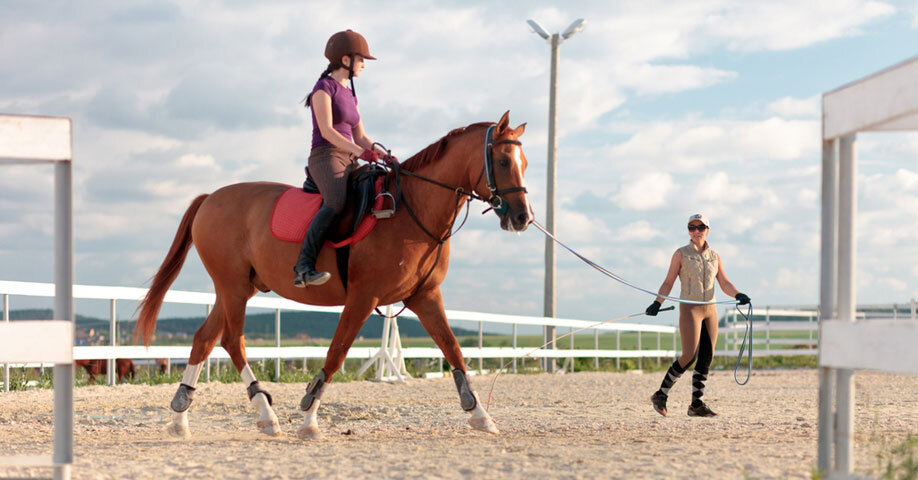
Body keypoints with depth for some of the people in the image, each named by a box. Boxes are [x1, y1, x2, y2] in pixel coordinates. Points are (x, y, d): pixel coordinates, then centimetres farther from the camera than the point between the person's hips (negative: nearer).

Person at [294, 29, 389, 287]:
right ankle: (304, 266, -42)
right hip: (325, 159, -9)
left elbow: (360, 137, 23)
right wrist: (358, 151, -23)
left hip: (348, 164, 9)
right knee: (336, 203, -36)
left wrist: (384, 155, 6)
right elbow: (326, 130, -14)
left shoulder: (350, 95, 24)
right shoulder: (324, 87, -2)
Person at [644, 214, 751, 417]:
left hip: (710, 310, 5)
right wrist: (657, 304, -13)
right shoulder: (681, 254, 1)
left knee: (706, 358, -1)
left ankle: (697, 404, 3)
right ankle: (661, 395, -3)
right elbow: (668, 282, 0)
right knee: (689, 356, -15)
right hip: (689, 308, -5)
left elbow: (725, 284, 8)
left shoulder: (714, 257, 12)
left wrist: (738, 295, -11)